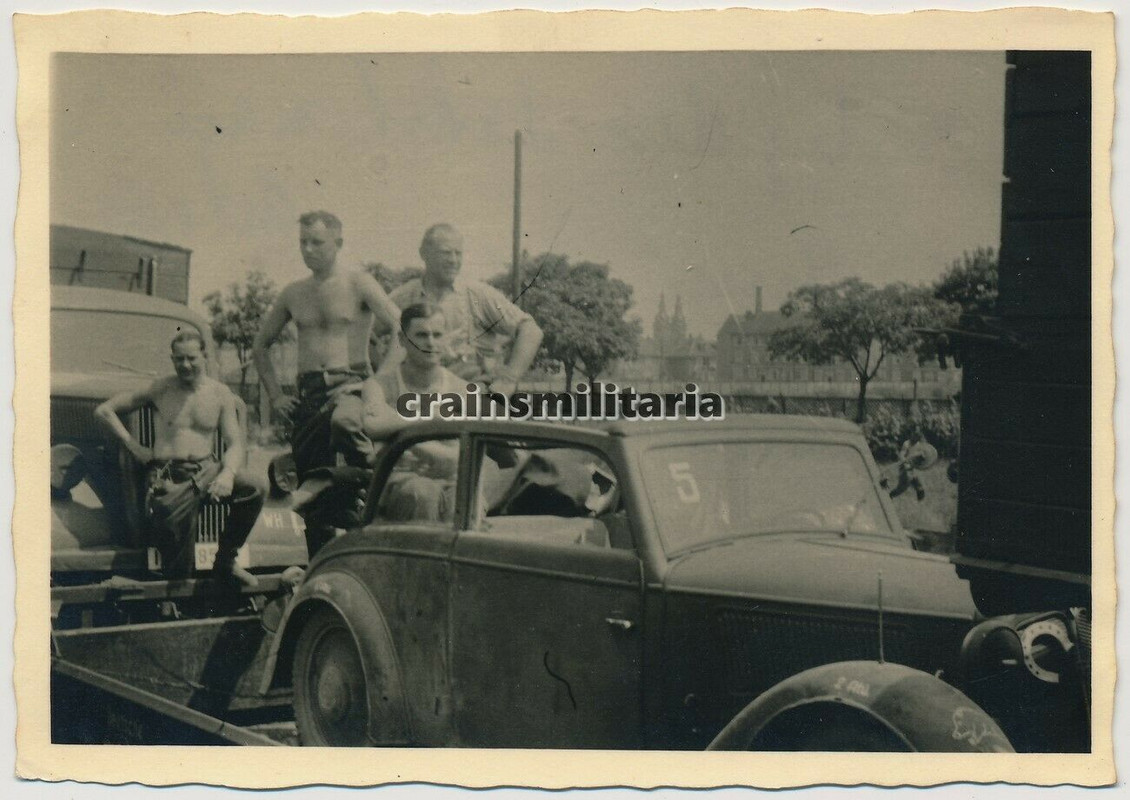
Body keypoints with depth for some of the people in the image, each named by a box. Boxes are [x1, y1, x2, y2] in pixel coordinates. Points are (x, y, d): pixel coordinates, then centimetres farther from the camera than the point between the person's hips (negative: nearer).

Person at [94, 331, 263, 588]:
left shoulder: (220, 394, 9)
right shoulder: (160, 389, 5)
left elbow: (234, 444, 3)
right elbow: (104, 410, 9)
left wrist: (228, 474, -19)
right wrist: (132, 445, -2)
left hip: (207, 469, 2)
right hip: (168, 478, -2)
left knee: (254, 490, -28)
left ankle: (225, 562, -11)